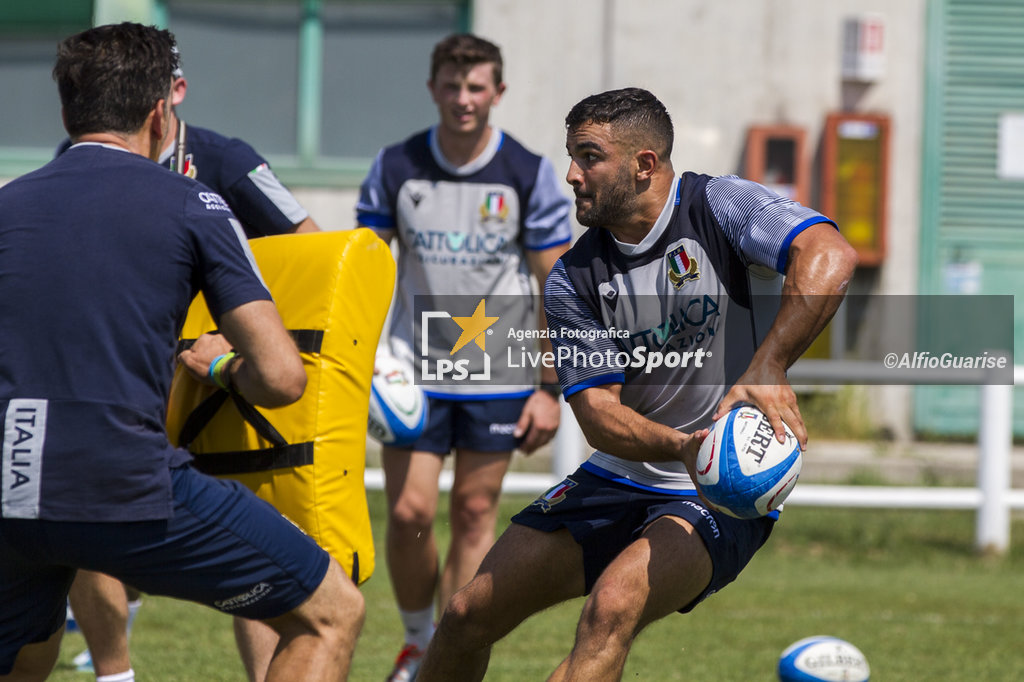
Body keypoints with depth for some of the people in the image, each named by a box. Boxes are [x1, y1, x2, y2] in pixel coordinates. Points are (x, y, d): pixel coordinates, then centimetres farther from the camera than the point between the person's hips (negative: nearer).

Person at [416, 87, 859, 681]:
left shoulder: (718, 206, -13)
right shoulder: (573, 280, -1)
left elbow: (830, 257, -30)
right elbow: (598, 414, -9)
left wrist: (767, 368, -43)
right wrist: (680, 446, -31)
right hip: (618, 479, 5)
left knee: (613, 607, -32)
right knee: (469, 615, 1)